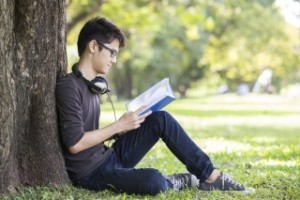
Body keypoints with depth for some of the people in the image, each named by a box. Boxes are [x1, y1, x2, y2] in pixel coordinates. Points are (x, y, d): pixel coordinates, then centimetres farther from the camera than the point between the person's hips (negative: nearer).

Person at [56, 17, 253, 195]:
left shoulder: (92, 84, 12)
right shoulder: (69, 86, -17)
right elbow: (74, 143, -22)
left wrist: (121, 129, 2)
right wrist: (119, 125, -15)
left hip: (109, 157, 9)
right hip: (91, 172, -9)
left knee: (161, 119, -1)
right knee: (153, 181, -34)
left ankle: (211, 176, 0)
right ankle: (172, 182, 0)